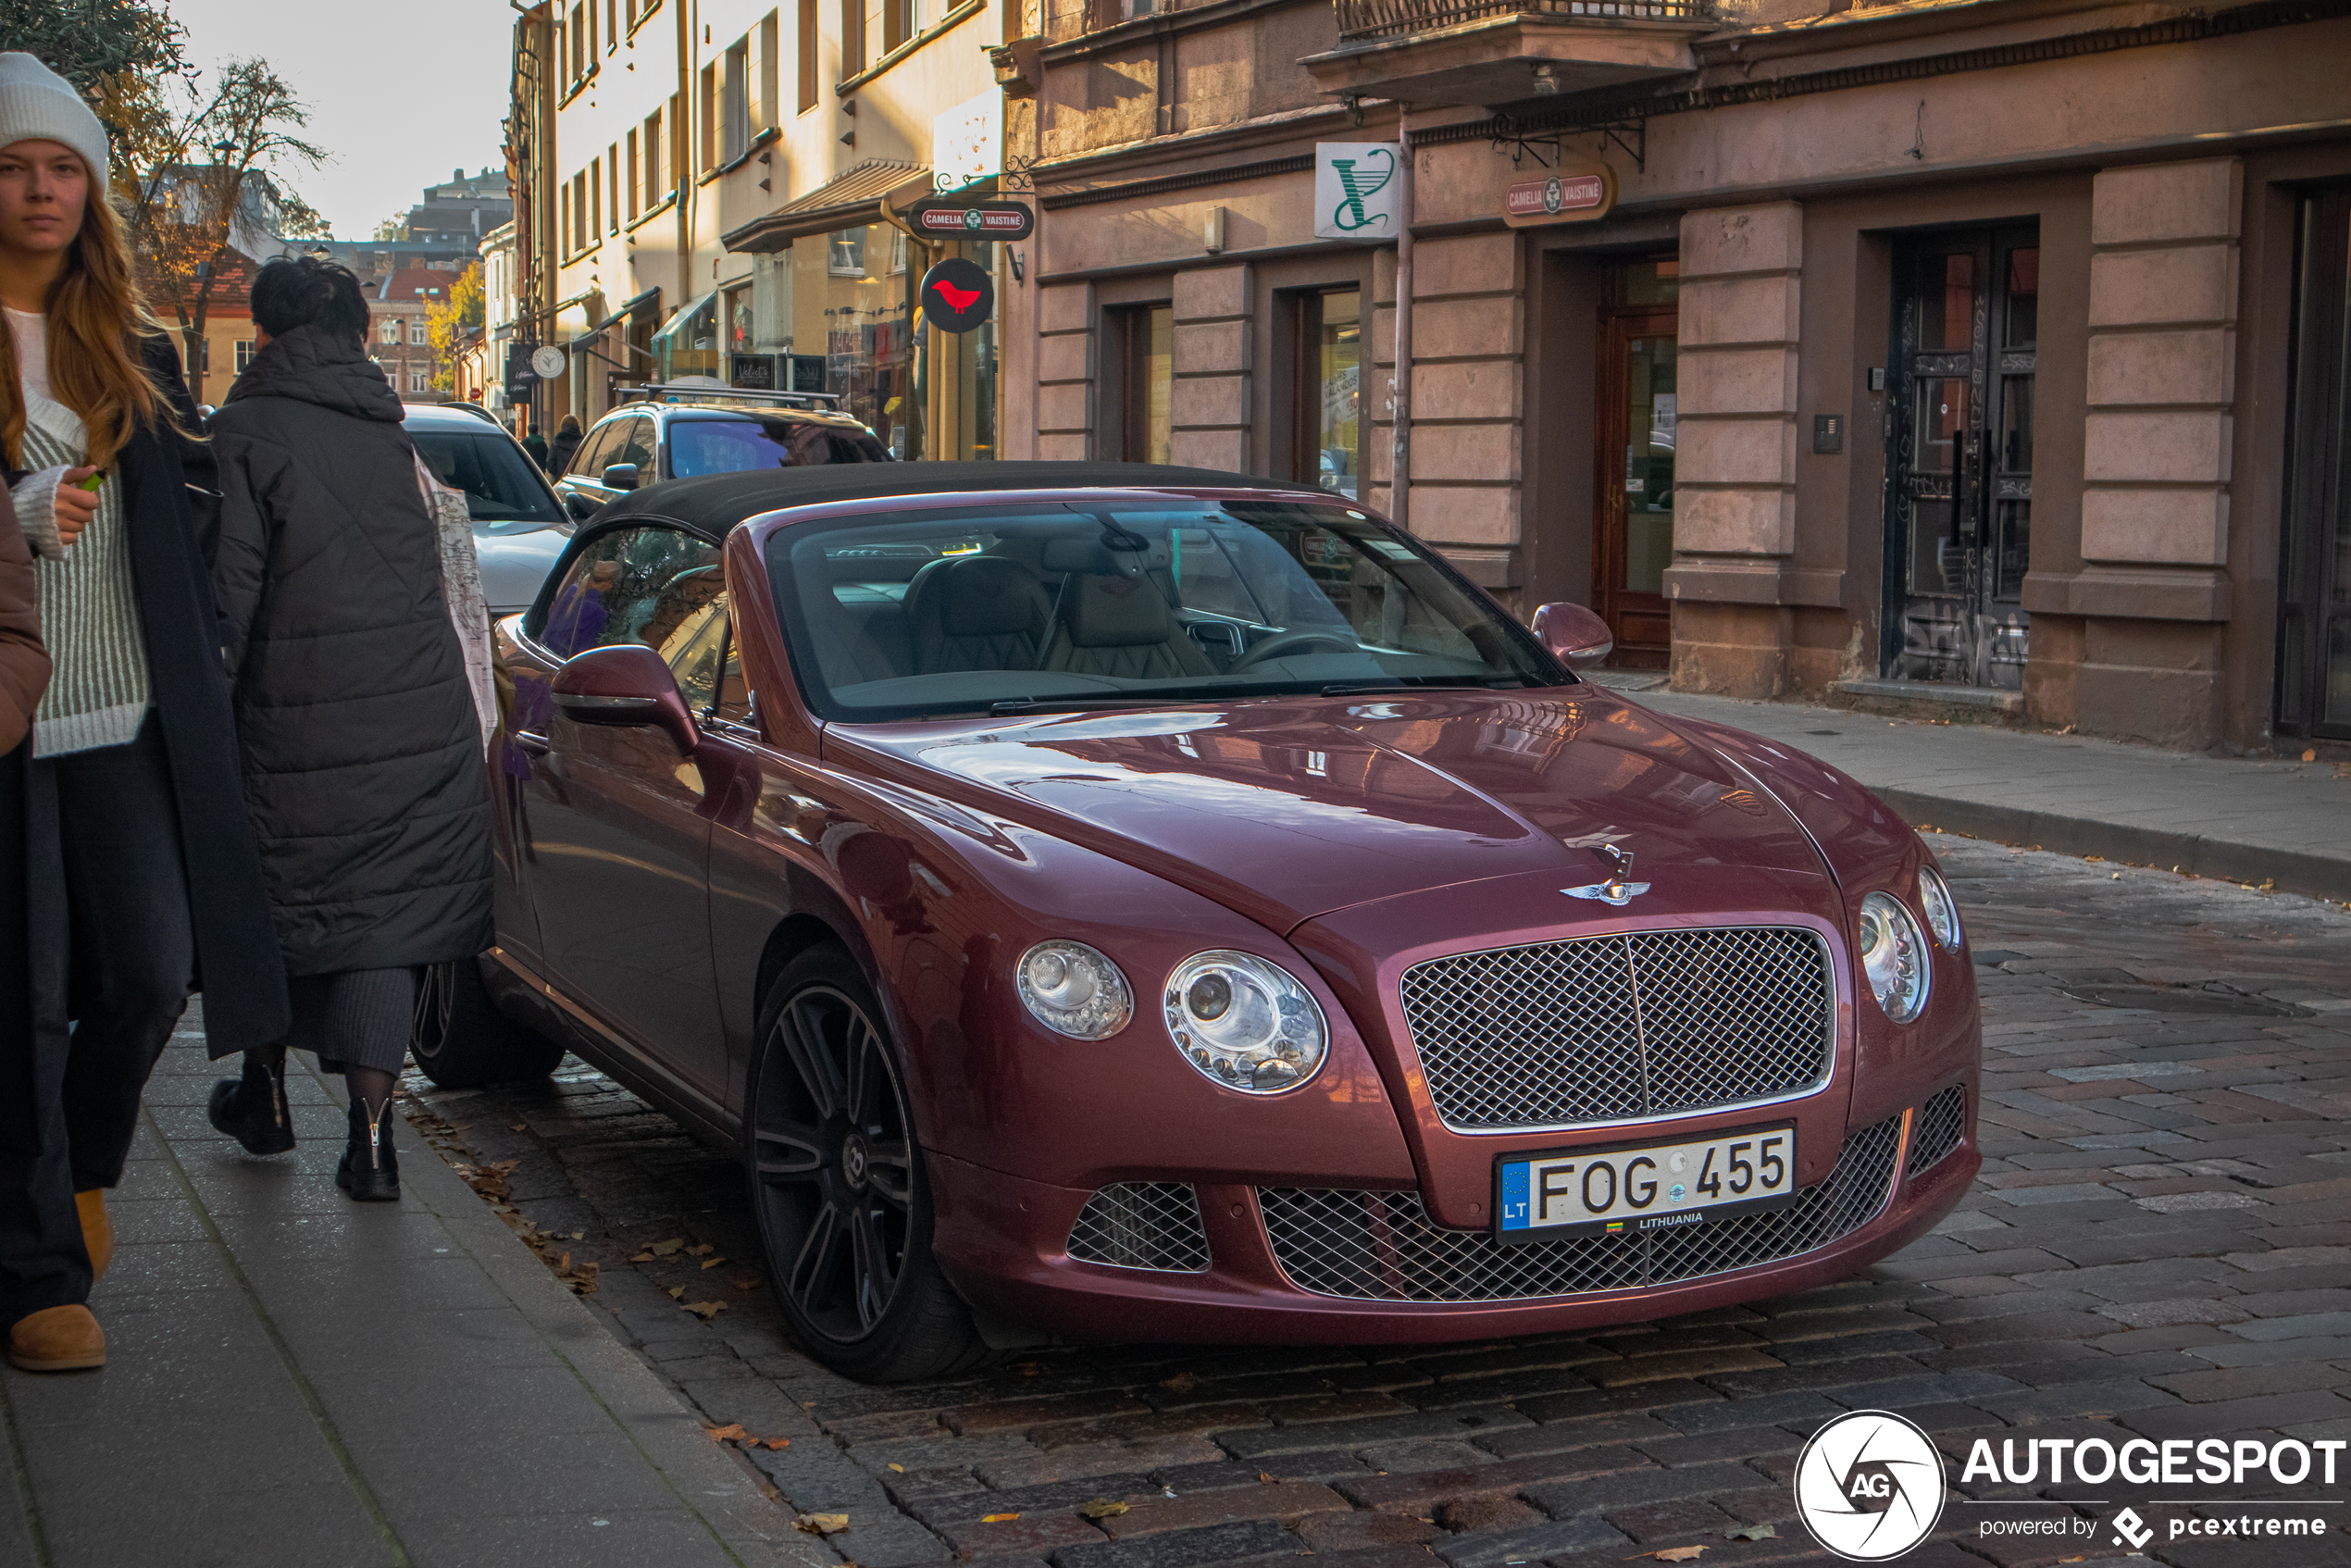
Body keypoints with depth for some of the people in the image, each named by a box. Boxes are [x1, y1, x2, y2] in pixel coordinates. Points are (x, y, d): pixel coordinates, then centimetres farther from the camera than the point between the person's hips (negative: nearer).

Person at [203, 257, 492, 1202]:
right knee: (383, 913, 5)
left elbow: (229, 588, -11)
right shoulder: (391, 433, 10)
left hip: (300, 724, -3)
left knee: (279, 901, 16)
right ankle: (370, 1134, -2)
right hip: (422, 719, 3)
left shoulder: (246, 432, -6)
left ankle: (264, 1096, 32)